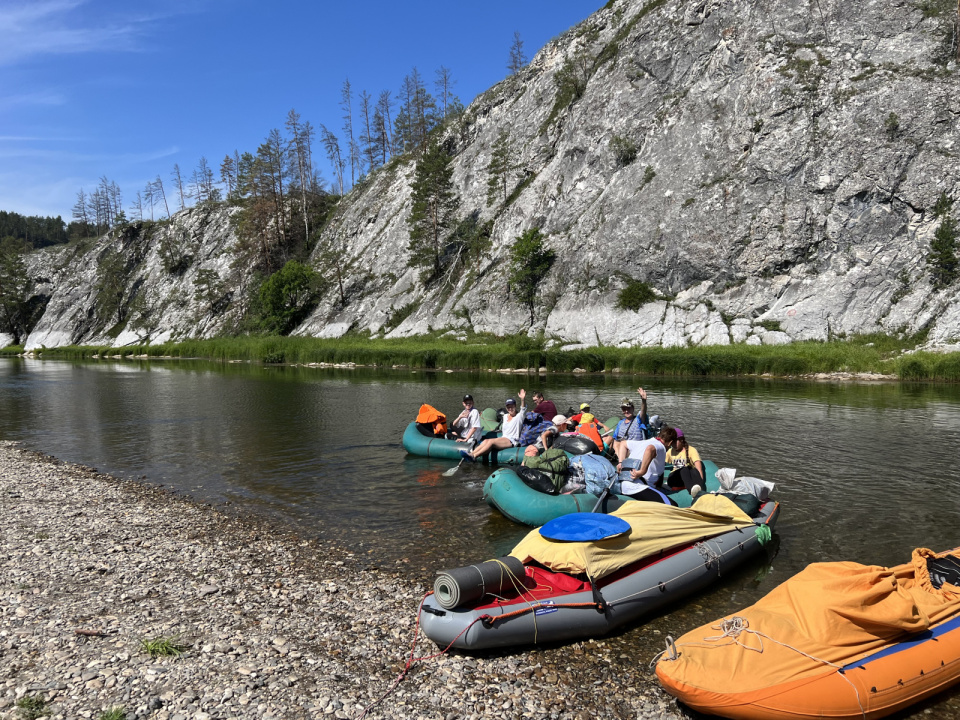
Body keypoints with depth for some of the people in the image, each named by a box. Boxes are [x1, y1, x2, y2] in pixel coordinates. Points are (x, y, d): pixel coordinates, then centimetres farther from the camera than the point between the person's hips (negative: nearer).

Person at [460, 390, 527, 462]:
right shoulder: (505, 416, 22)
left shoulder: (519, 416, 1)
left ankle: (473, 456, -43)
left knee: (491, 441, -30)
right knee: (486, 441, -21)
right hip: (503, 438, 7)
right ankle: (471, 453, -40)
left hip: (512, 441, -7)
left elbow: (523, 409, -19)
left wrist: (523, 399, -37)